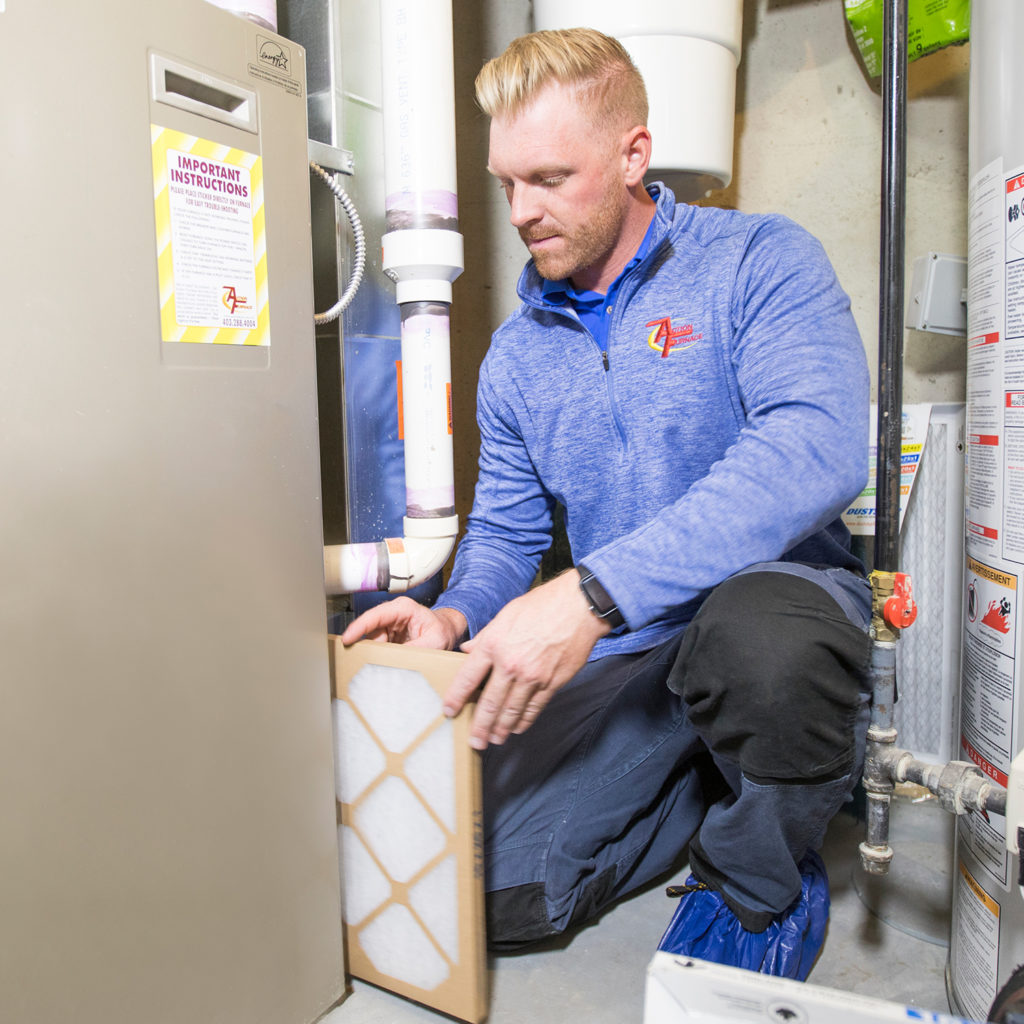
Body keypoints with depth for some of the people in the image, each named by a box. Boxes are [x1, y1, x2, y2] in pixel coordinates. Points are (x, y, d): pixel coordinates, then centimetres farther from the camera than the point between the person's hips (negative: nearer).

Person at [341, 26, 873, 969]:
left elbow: (816, 449, -27)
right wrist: (458, 616, -10)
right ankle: (719, 774, 17)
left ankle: (761, 889, -5)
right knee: (497, 896, -7)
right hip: (623, 654, 5)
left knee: (754, 641, -41)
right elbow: (504, 530, 14)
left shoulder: (759, 263, -8)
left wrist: (592, 593, -36)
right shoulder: (516, 356, 8)